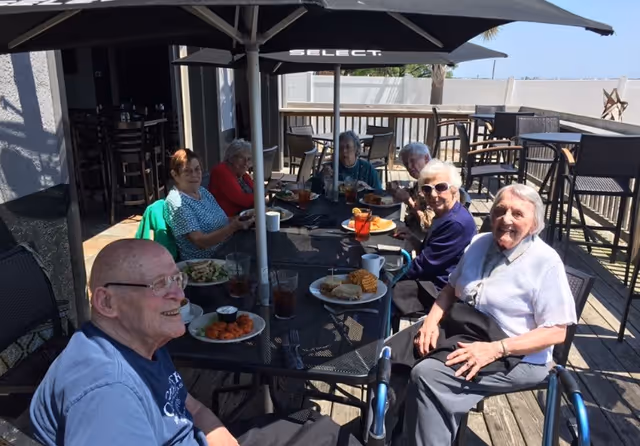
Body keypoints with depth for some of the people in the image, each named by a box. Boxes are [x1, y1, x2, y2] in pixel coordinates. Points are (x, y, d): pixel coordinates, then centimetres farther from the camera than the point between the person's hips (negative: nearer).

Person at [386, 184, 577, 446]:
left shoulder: (546, 262, -14)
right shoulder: (480, 243, 5)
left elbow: (556, 332, -15)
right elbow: (452, 288, 15)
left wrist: (495, 349, -26)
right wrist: (432, 319, -6)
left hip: (515, 357, -6)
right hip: (461, 330, 7)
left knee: (427, 375, -28)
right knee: (392, 357, -13)